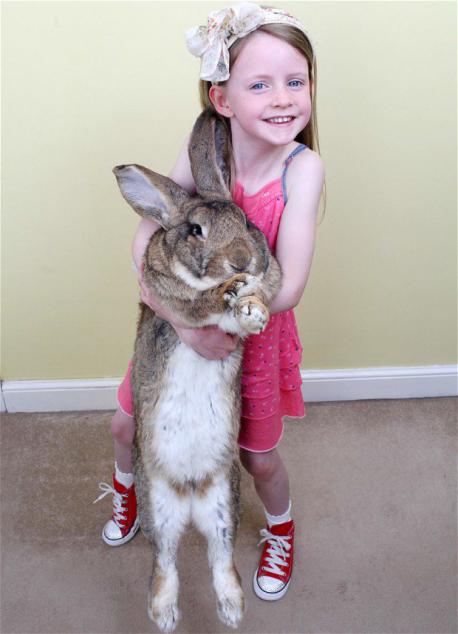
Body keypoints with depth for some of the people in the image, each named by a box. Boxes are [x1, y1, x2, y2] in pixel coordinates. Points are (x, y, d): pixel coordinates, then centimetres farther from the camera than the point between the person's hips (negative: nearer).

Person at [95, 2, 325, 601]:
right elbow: (145, 242, -21)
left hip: (255, 329, -2)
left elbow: (287, 289, -30)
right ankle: (126, 486, 57)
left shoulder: (303, 168, -25)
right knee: (127, 424, 18)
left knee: (259, 457, 15)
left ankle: (281, 529, 51)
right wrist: (183, 318, -33)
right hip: (175, 322, 3)